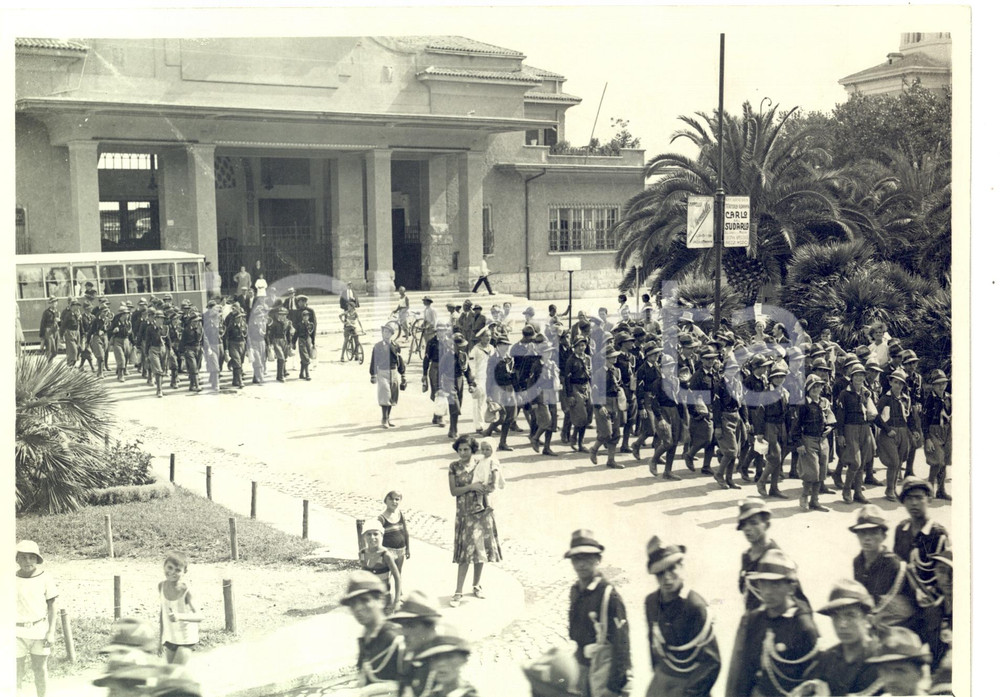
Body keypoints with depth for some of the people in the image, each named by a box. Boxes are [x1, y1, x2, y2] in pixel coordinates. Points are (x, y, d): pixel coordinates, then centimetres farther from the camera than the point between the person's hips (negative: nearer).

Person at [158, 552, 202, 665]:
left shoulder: (186, 590, -21)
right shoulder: (162, 586, -5)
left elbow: (198, 616, -29)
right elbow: (162, 612, 8)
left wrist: (180, 616, -46)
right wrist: (160, 638, 12)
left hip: (185, 639, -6)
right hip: (169, 638, 6)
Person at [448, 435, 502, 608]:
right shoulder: (454, 467, -1)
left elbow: (491, 487, 3)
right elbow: (453, 491, -7)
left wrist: (483, 487, -19)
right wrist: (471, 487, -20)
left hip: (482, 511, 2)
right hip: (464, 513, -2)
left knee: (480, 549, 9)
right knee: (465, 553, -7)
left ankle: (476, 585, 27)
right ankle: (458, 592, -3)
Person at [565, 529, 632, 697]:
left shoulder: (609, 595, -18)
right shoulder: (575, 592, 4)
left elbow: (621, 641, -18)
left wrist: (618, 683, -19)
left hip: (603, 664, -7)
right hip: (582, 664, 7)